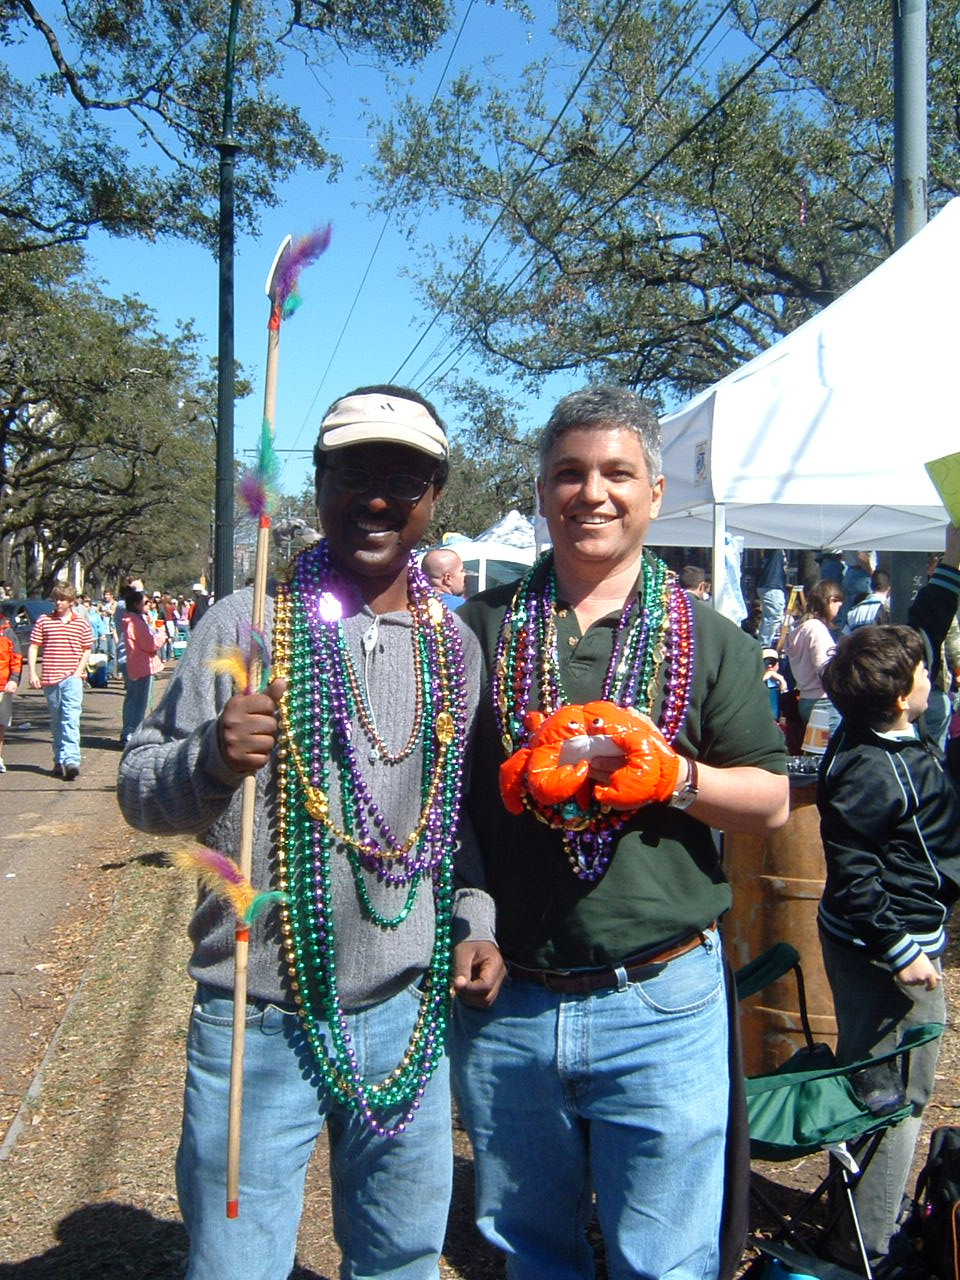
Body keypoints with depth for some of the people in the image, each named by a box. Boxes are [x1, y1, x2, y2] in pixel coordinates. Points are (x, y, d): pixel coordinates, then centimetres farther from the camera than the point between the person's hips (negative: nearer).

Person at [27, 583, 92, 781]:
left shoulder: (82, 623, 5)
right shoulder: (43, 621, 6)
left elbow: (87, 650, 10)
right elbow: (33, 648, 7)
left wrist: (79, 671, -4)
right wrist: (32, 673, -3)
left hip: (72, 678, -2)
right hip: (49, 679, 2)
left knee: (71, 720, -14)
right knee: (56, 722, 12)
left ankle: (72, 760, -21)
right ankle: (59, 760, 21)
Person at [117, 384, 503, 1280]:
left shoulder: (455, 646, 5)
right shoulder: (245, 624, -7)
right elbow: (140, 792, -6)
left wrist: (473, 916, 2)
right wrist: (212, 760, -26)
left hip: (405, 1012, 4)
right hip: (257, 1017, -3)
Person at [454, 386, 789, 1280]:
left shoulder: (708, 638, 3)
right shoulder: (478, 627, 4)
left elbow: (770, 801, 2)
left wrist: (672, 776, -16)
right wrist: (512, 775, -12)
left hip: (660, 1005, -1)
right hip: (503, 1000, 2)